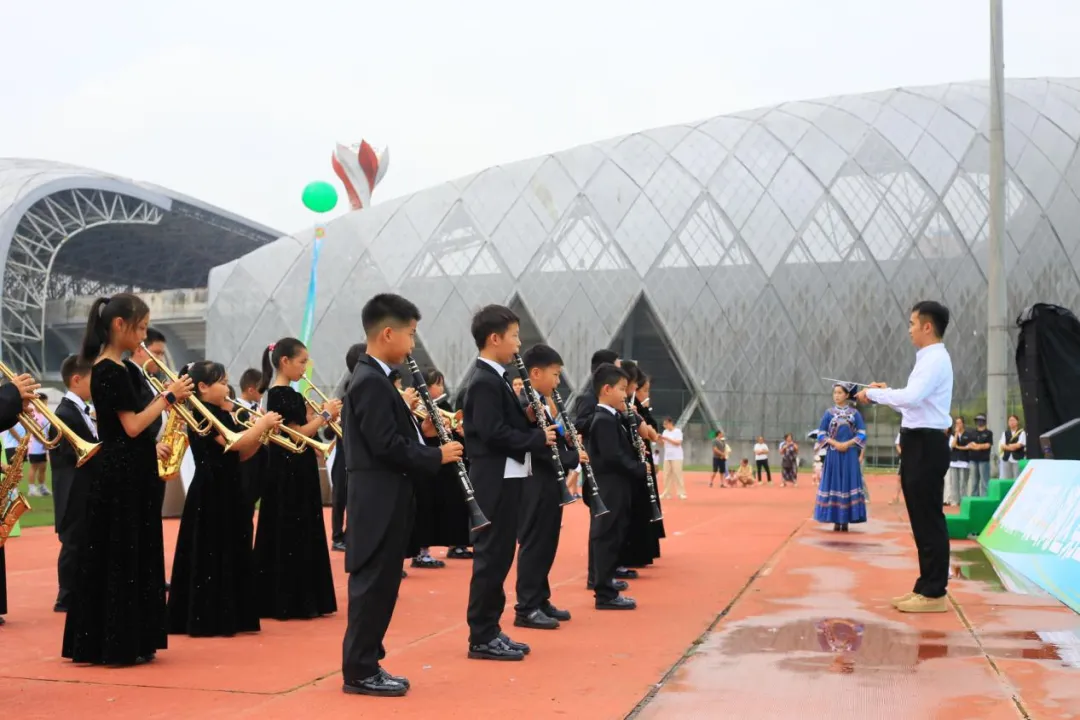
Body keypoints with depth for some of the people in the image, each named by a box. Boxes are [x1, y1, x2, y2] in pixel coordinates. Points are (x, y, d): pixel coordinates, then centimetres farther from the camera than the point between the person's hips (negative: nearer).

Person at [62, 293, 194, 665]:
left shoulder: (122, 368, 14)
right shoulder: (109, 371, -15)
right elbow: (132, 426, -19)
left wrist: (154, 446, 8)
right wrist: (169, 395, -13)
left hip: (133, 472, 10)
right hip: (121, 476, -10)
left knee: (135, 556, 12)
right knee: (119, 557, -3)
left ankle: (129, 641, 19)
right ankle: (116, 644, 4)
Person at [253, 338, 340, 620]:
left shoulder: (285, 394, 14)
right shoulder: (282, 394, -15)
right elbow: (296, 435, -18)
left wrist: (323, 416, 4)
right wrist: (325, 415, -11)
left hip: (295, 473, 10)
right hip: (290, 474, -10)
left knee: (299, 535, 12)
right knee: (291, 536, -5)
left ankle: (298, 600, 18)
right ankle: (292, 602, 1)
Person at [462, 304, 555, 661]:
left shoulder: (496, 378, 15)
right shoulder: (486, 381, -16)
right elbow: (494, 434, -23)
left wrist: (531, 422, 0)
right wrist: (538, 438, -15)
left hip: (504, 480, 10)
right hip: (495, 482, -10)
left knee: (498, 557, 13)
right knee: (492, 558, -5)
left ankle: (490, 631, 20)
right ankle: (482, 638, 2)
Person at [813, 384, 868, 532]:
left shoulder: (855, 413, 4)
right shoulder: (829, 413, 5)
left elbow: (862, 434, 0)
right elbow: (821, 434, 4)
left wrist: (847, 444, -13)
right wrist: (835, 443, -11)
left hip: (850, 454, 0)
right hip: (833, 454, 1)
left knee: (848, 484, -2)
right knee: (834, 484, 0)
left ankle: (845, 521, 2)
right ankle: (836, 521, 4)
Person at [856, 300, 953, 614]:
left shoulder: (935, 359, -14)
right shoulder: (929, 359, 18)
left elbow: (912, 397, -28)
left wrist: (874, 393, -18)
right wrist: (885, 392, 11)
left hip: (927, 444, -11)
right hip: (920, 443, 11)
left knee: (929, 519, -6)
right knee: (921, 519, 15)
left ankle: (934, 593, 0)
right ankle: (925, 587, 22)